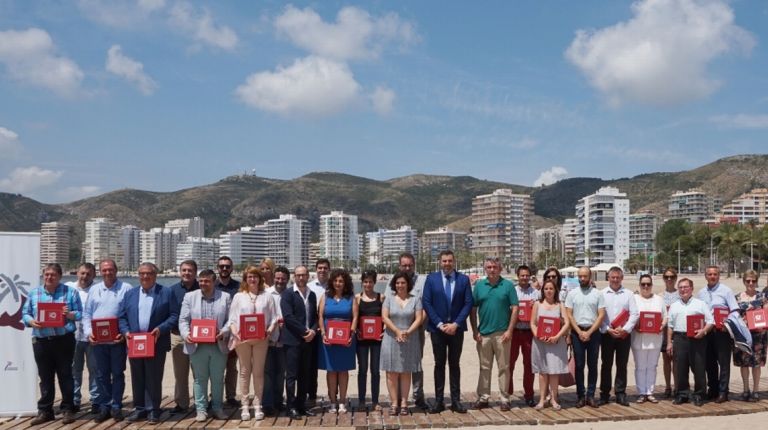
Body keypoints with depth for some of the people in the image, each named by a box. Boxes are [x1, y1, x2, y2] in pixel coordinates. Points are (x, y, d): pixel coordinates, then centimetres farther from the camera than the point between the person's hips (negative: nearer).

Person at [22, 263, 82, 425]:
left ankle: (68, 409, 12)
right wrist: (32, 322, -11)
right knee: (45, 377, 8)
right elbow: (25, 314, 9)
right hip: (41, 341, 2)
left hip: (64, 340, -2)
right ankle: (45, 411, 17)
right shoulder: (33, 293, 11)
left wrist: (69, 314, -20)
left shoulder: (70, 292, 3)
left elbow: (80, 313, -1)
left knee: (65, 375, 3)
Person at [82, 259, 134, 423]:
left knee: (118, 374, 5)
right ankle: (104, 407, 19)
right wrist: (89, 333, -4)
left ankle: (116, 407, 14)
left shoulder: (126, 288, -2)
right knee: (102, 374, 9)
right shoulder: (94, 290, 10)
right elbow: (87, 314, 11)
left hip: (118, 340, -3)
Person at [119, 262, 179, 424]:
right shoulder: (130, 294, 13)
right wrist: (125, 331, -6)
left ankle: (153, 410, 10)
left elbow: (174, 315, -3)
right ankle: (140, 409, 19)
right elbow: (122, 317, 11)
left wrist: (161, 328, -15)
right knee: (137, 379, 10)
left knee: (154, 379, 1)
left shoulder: (167, 293, 1)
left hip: (156, 343, -4)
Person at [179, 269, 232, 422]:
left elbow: (231, 320, 2)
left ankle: (217, 408, 20)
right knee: (199, 379, 6)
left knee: (218, 379, 9)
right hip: (197, 345, 0)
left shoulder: (225, 297, 5)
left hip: (218, 345, 0)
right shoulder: (189, 296, 6)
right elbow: (183, 320, 3)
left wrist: (223, 332, -15)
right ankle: (201, 409, 15)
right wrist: (186, 334, -14)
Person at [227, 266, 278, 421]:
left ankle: (257, 406, 10)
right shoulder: (238, 296, 7)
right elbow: (232, 319, 4)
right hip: (242, 339, 1)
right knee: (245, 371, 6)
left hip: (260, 339, 0)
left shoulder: (267, 296, 6)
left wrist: (269, 331, -14)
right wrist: (235, 332, -13)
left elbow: (273, 318, 3)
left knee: (258, 372, 4)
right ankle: (245, 406, 10)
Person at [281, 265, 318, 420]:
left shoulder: (312, 295, 14)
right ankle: (291, 407, 3)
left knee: (305, 375, 8)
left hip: (308, 340, 5)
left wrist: (313, 331, -5)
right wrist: (305, 331, -14)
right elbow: (288, 316, -13)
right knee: (292, 375, -2)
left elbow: (315, 316, 14)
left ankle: (301, 405, 16)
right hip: (292, 340, -5)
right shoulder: (287, 294, -4)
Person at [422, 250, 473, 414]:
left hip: (456, 328, 1)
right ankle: (438, 401, 9)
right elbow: (426, 303, -4)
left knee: (455, 364, 7)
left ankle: (456, 401, 12)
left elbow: (468, 303, -2)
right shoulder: (431, 279, 0)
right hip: (437, 328, 0)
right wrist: (440, 324, -11)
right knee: (439, 364, 5)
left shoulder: (463, 279, 2)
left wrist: (456, 324, -11)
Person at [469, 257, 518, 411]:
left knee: (504, 368, 4)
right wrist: (475, 331, 0)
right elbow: (473, 309, 7)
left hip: (502, 333, -2)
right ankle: (483, 398, 18)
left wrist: (509, 330, -9)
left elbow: (514, 309, -3)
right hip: (483, 333, 2)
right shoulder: (479, 285, 5)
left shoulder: (508, 285, 0)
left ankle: (504, 399, 13)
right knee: (484, 367, 10)